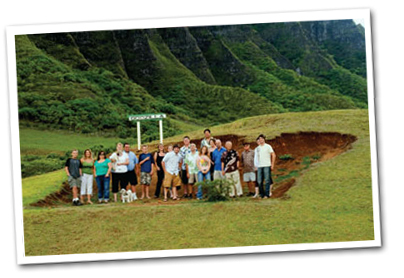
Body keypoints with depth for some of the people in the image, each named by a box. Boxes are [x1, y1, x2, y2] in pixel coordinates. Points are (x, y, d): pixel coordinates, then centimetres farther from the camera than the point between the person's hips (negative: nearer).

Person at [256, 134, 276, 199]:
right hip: (259, 166, 5)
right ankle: (262, 194, 11)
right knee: (259, 181, 3)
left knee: (267, 181, -6)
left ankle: (267, 194, -5)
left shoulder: (268, 146, 1)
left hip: (267, 166, -5)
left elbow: (273, 155, -1)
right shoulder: (257, 148, 15)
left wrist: (272, 164, -7)